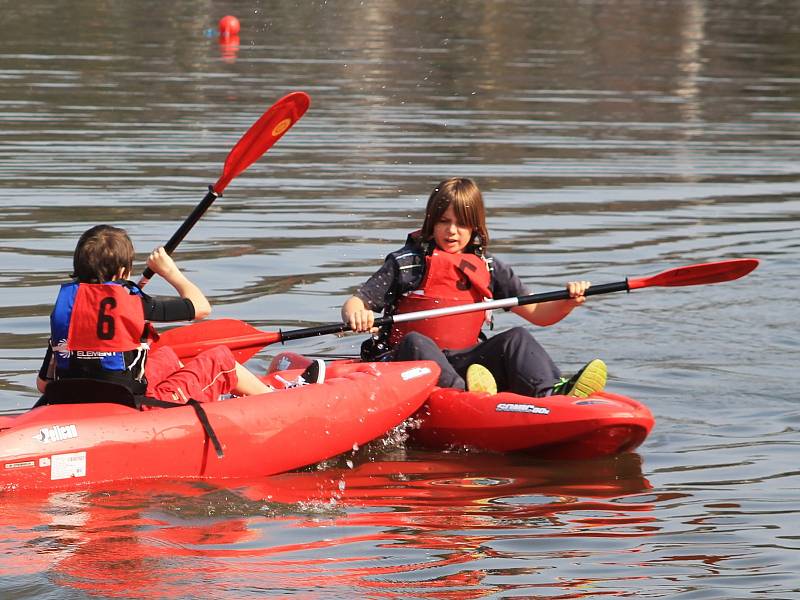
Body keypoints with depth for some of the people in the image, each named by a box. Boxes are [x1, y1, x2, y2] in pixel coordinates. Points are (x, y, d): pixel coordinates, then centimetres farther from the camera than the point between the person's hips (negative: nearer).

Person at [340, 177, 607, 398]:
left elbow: (538, 314, 12)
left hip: (464, 363, 3)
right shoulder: (406, 263, 3)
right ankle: (462, 393, -60)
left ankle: (552, 393, -44)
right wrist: (355, 314, -27)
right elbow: (355, 302, -2)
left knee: (516, 338, -17)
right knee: (416, 343, -34)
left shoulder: (489, 268, 14)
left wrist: (568, 302, -9)